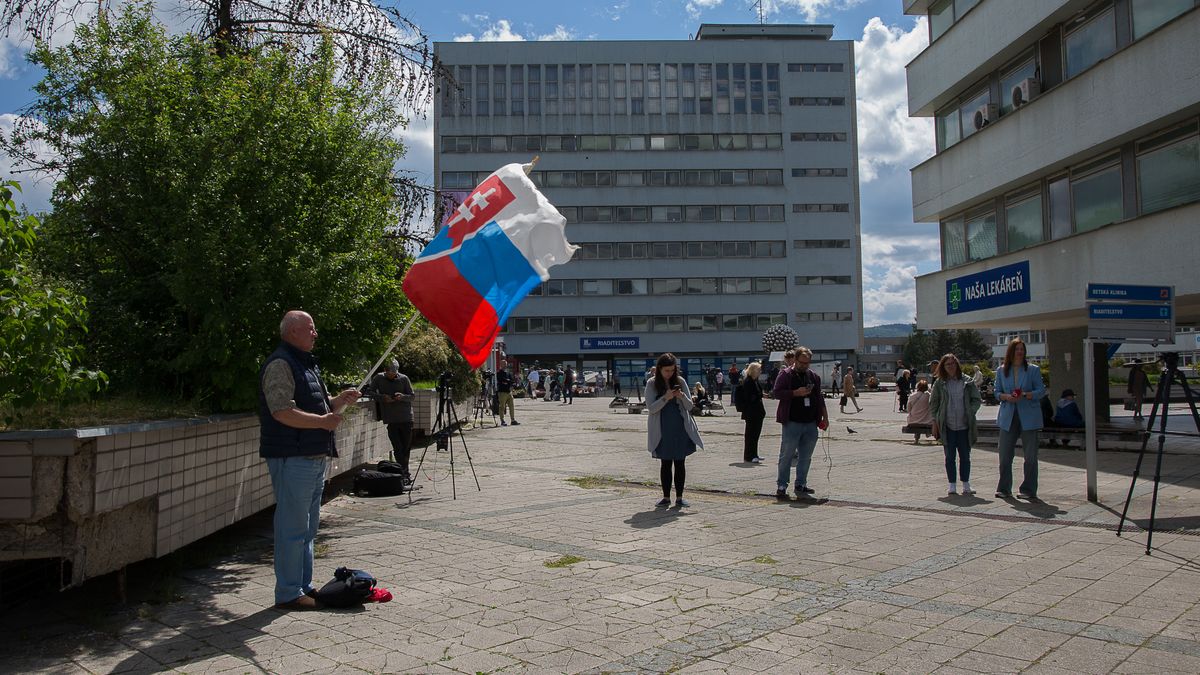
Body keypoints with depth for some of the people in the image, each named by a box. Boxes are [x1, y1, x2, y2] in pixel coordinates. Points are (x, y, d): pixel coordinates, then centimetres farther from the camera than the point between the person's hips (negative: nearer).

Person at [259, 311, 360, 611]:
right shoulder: (280, 364, -13)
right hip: (292, 459, -10)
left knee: (307, 528, 16)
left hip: (314, 457, 10)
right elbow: (283, 412, -22)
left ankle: (304, 587, 26)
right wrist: (323, 422, -20)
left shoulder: (306, 364, 19)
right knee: (293, 528, -3)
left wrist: (340, 400, 8)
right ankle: (288, 594, 6)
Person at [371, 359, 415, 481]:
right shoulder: (379, 378, 3)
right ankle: (404, 473, -5)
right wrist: (383, 397, -12)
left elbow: (412, 396, 4)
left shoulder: (404, 378, 3)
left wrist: (402, 396, -16)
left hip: (406, 417, 1)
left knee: (407, 447, 6)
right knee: (398, 448, -6)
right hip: (391, 419, -1)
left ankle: (404, 472, 22)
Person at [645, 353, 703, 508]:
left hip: (681, 429, 2)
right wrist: (666, 398, -21)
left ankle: (679, 497, 11)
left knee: (680, 463, 4)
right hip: (662, 430, -1)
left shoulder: (680, 382, 4)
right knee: (666, 463, 5)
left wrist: (682, 397, -16)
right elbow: (651, 408, -8)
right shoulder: (652, 384, -2)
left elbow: (689, 406, 5)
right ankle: (666, 497, 13)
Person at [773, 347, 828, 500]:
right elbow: (777, 393, -9)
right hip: (792, 423, -5)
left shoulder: (814, 377, 15)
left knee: (805, 457, 9)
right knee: (787, 456, -2)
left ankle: (801, 485, 19)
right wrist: (796, 393, -17)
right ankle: (781, 486, 6)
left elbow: (819, 398, 21)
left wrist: (825, 416, 16)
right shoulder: (786, 375, -2)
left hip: (811, 424, 5)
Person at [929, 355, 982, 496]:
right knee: (950, 456, 4)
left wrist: (970, 412, -8)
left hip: (964, 425, 0)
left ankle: (966, 485, 16)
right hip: (947, 426, 0)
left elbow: (977, 399, 7)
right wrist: (935, 422, -1)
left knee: (965, 456, 7)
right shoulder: (939, 383, 2)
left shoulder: (967, 381, 3)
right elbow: (933, 403, 5)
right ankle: (952, 486, 12)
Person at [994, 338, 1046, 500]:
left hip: (1028, 417, -2)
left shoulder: (1033, 370, 2)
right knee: (1005, 455, 3)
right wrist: (1007, 397, -11)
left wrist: (1025, 395, -18)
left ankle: (1028, 489, 12)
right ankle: (1004, 488, 14)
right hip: (1008, 417, 2)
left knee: (1030, 456, 1)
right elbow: (997, 392, 10)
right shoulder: (1001, 370, 9)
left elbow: (1041, 390, -1)